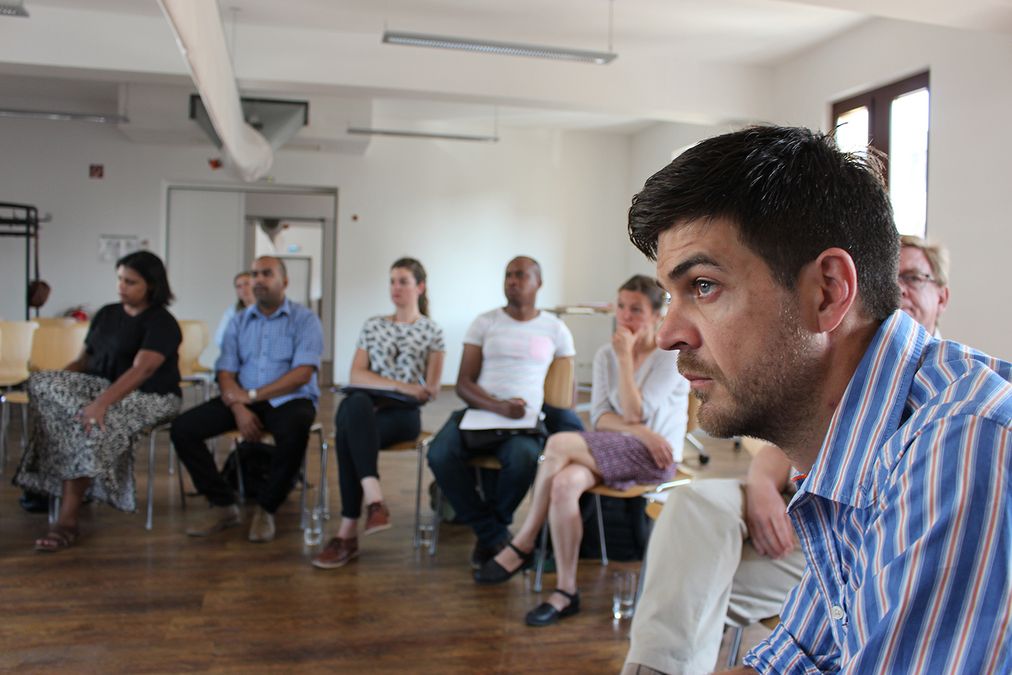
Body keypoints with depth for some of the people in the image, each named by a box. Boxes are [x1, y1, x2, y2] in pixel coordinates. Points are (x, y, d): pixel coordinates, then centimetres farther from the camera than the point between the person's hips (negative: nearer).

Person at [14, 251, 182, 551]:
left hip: (147, 398, -7)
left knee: (91, 425, -34)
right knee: (41, 383, -18)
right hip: (99, 386, 7)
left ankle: (68, 518, -26)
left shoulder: (162, 323, -12)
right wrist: (55, 380, -4)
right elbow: (85, 359, 16)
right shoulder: (106, 314, 12)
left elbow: (142, 370, -26)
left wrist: (102, 403, -37)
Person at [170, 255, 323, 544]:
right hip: (244, 400, 5)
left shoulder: (305, 319, 0)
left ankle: (266, 508, -16)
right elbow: (226, 373, 5)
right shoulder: (239, 322, 13)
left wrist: (252, 395, -17)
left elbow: (302, 374, -12)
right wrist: (239, 409, -16)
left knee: (294, 431, -39)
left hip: (288, 400, -4)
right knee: (183, 428, -15)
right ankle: (223, 504, -2)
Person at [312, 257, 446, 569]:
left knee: (349, 434, -35)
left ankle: (348, 532, -34)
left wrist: (394, 393, -9)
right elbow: (356, 375, 6)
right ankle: (374, 500, -46)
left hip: (404, 413, -2)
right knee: (355, 403, -38)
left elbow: (431, 389, 4)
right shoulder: (373, 325, 19)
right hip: (367, 406, 3)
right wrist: (400, 385, -10)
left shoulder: (431, 331, 11)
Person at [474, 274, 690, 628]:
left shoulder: (671, 357, -7)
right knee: (564, 483, -30)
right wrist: (642, 432, -15)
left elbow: (634, 414, -15)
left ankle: (523, 545, -13)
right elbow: (599, 417, 2)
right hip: (610, 453, 5)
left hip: (654, 459, -5)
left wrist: (626, 358, -14)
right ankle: (566, 591, -19)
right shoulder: (606, 355, 11)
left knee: (560, 443, -26)